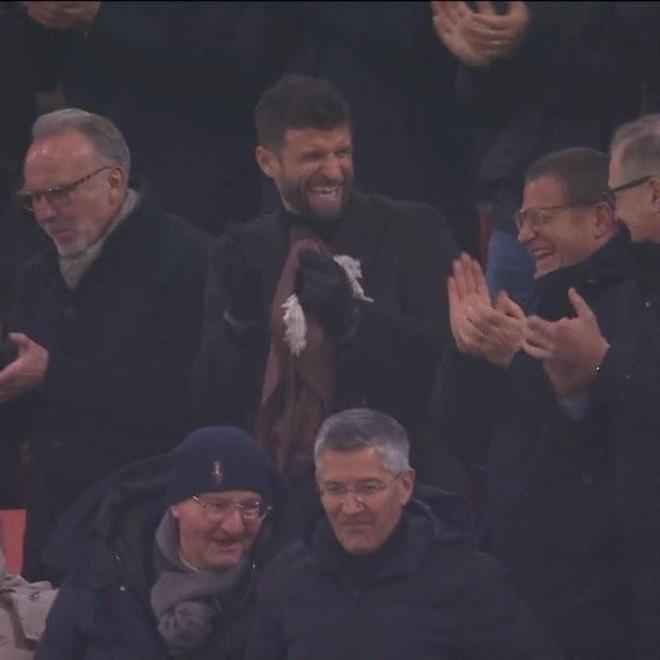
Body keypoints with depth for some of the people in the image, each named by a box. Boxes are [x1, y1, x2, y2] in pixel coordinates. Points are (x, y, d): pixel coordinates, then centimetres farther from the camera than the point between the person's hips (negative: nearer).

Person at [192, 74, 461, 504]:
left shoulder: (413, 231, 6)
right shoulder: (241, 256, 13)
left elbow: (448, 355, -4)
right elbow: (212, 405, 8)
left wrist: (351, 316, -17)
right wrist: (237, 320, -10)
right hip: (277, 486, 2)